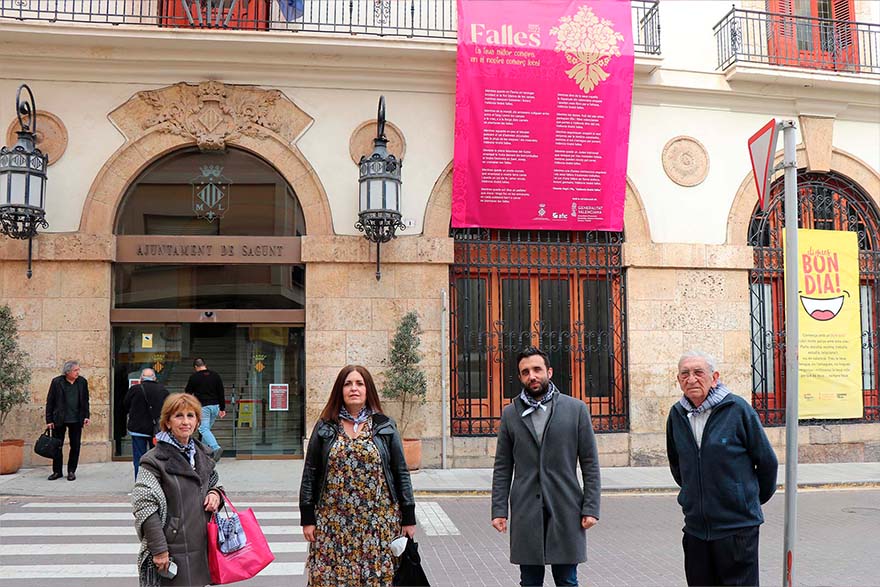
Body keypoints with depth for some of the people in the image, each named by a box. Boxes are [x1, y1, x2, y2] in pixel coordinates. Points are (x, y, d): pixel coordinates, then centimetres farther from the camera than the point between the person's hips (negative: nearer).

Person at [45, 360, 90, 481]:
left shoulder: (82, 382, 3)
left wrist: (87, 416, 2)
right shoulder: (57, 382, -5)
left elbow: (85, 401, 10)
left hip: (76, 420, 2)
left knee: (75, 446, 5)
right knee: (57, 446, 6)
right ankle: (57, 471, 18)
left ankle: (71, 471, 16)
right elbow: (50, 402, -2)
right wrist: (49, 420, -4)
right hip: (59, 420, -2)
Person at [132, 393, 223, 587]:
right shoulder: (155, 460, -9)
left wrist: (216, 494, 2)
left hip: (201, 547, 6)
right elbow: (144, 507, -13)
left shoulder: (202, 454, 12)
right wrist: (159, 549, -17)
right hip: (172, 552, -6)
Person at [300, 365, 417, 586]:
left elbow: (401, 473, 5)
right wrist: (307, 518, 1)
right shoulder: (325, 427, 6)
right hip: (333, 524, 1)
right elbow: (310, 473, 6)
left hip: (378, 524, 0)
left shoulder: (385, 427, 5)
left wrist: (408, 518, 2)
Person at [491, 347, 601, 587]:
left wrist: (591, 508, -5)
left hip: (565, 510, -1)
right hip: (525, 511, 1)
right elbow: (502, 468, 7)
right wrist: (499, 510, 0)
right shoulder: (510, 414, 7)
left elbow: (590, 464, 2)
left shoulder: (576, 409, 2)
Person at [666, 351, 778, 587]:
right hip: (695, 527, 5)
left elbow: (767, 461, 1)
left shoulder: (737, 409, -10)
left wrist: (756, 499, 12)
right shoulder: (677, 415, 4)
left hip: (737, 526, -5)